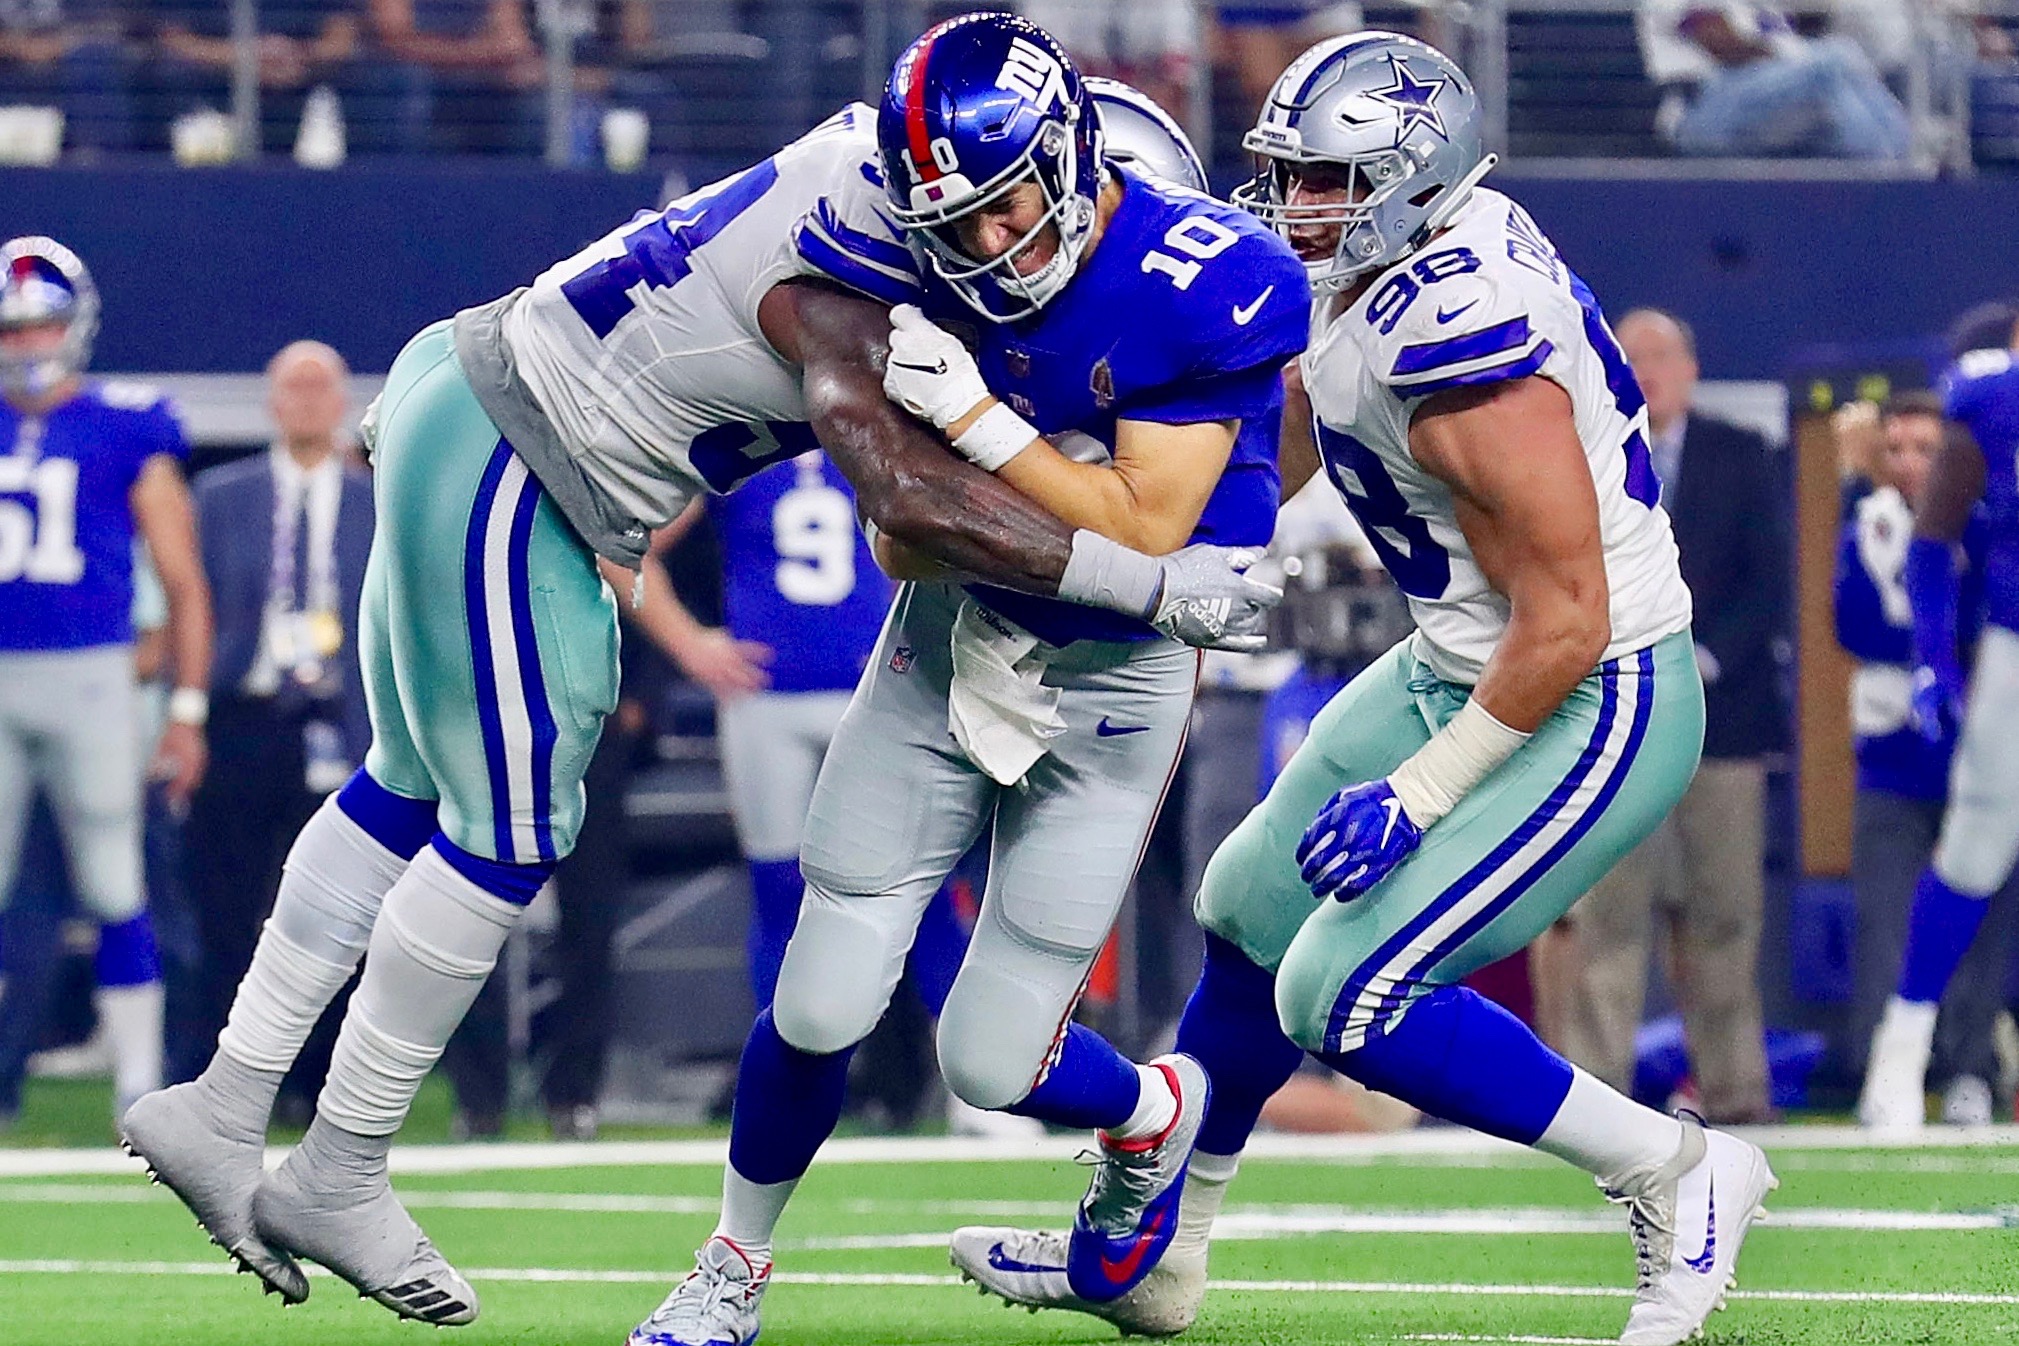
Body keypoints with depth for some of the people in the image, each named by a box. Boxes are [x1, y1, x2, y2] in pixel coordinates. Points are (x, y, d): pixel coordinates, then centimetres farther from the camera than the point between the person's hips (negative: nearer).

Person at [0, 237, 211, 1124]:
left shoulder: (126, 432, 0)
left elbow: (184, 584, 2)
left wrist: (188, 710, -3)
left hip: (87, 680, -3)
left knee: (115, 893, -2)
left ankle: (140, 1088, 4)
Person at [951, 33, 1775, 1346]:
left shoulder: (1465, 346, -30)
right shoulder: (1368, 276, -2)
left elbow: (1563, 627, -27)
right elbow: (1276, 466, 14)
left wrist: (1413, 797, -21)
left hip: (1592, 707, -10)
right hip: (1454, 673, 10)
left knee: (1345, 994, -11)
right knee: (1255, 910, 18)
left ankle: (1678, 1174, 3)